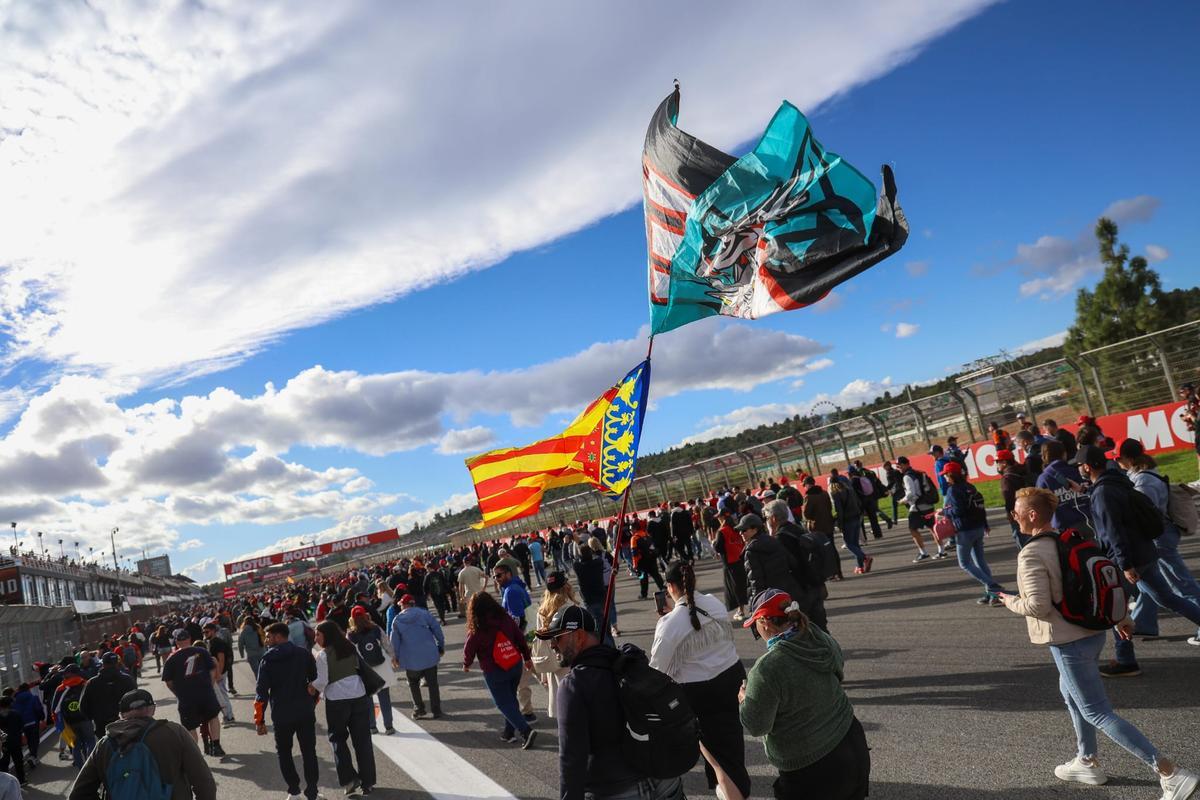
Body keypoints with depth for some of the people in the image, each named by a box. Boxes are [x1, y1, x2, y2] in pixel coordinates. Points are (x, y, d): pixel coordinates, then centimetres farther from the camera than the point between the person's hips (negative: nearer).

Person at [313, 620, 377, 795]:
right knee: (362, 739, 9)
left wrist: (311, 689, 7)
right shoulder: (351, 648, 7)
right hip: (359, 696, 4)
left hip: (337, 700, -4)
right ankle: (367, 781, 14)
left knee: (338, 738, 16)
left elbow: (321, 681, -11)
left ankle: (349, 778, 7)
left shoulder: (323, 655, -9)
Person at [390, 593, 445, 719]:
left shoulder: (397, 620, 0)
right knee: (432, 683, 10)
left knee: (413, 683, 18)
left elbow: (394, 641, 3)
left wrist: (395, 657, 15)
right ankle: (436, 710, 10)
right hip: (430, 656, 0)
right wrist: (441, 647, 10)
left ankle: (419, 709, 10)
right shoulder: (424, 614, -1)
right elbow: (437, 630, 0)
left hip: (411, 659, 0)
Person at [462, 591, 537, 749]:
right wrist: (527, 658, 14)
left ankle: (526, 731, -10)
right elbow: (520, 638, 2)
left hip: (494, 672, -5)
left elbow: (469, 649, -3)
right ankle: (509, 732, 29)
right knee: (511, 698, 21)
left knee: (504, 703, 4)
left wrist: (466, 665, 18)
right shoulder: (506, 618, -4)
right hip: (516, 666, 5)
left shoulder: (477, 630, -15)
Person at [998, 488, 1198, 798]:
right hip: (1093, 632, 9)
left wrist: (1012, 602, -6)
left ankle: (1171, 773, 1)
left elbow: (1038, 606, -25)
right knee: (1071, 695, 27)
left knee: (1098, 713, 2)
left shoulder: (1031, 554, -22)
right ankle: (1087, 761, 40)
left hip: (1068, 643, -9)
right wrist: (1121, 617, 19)